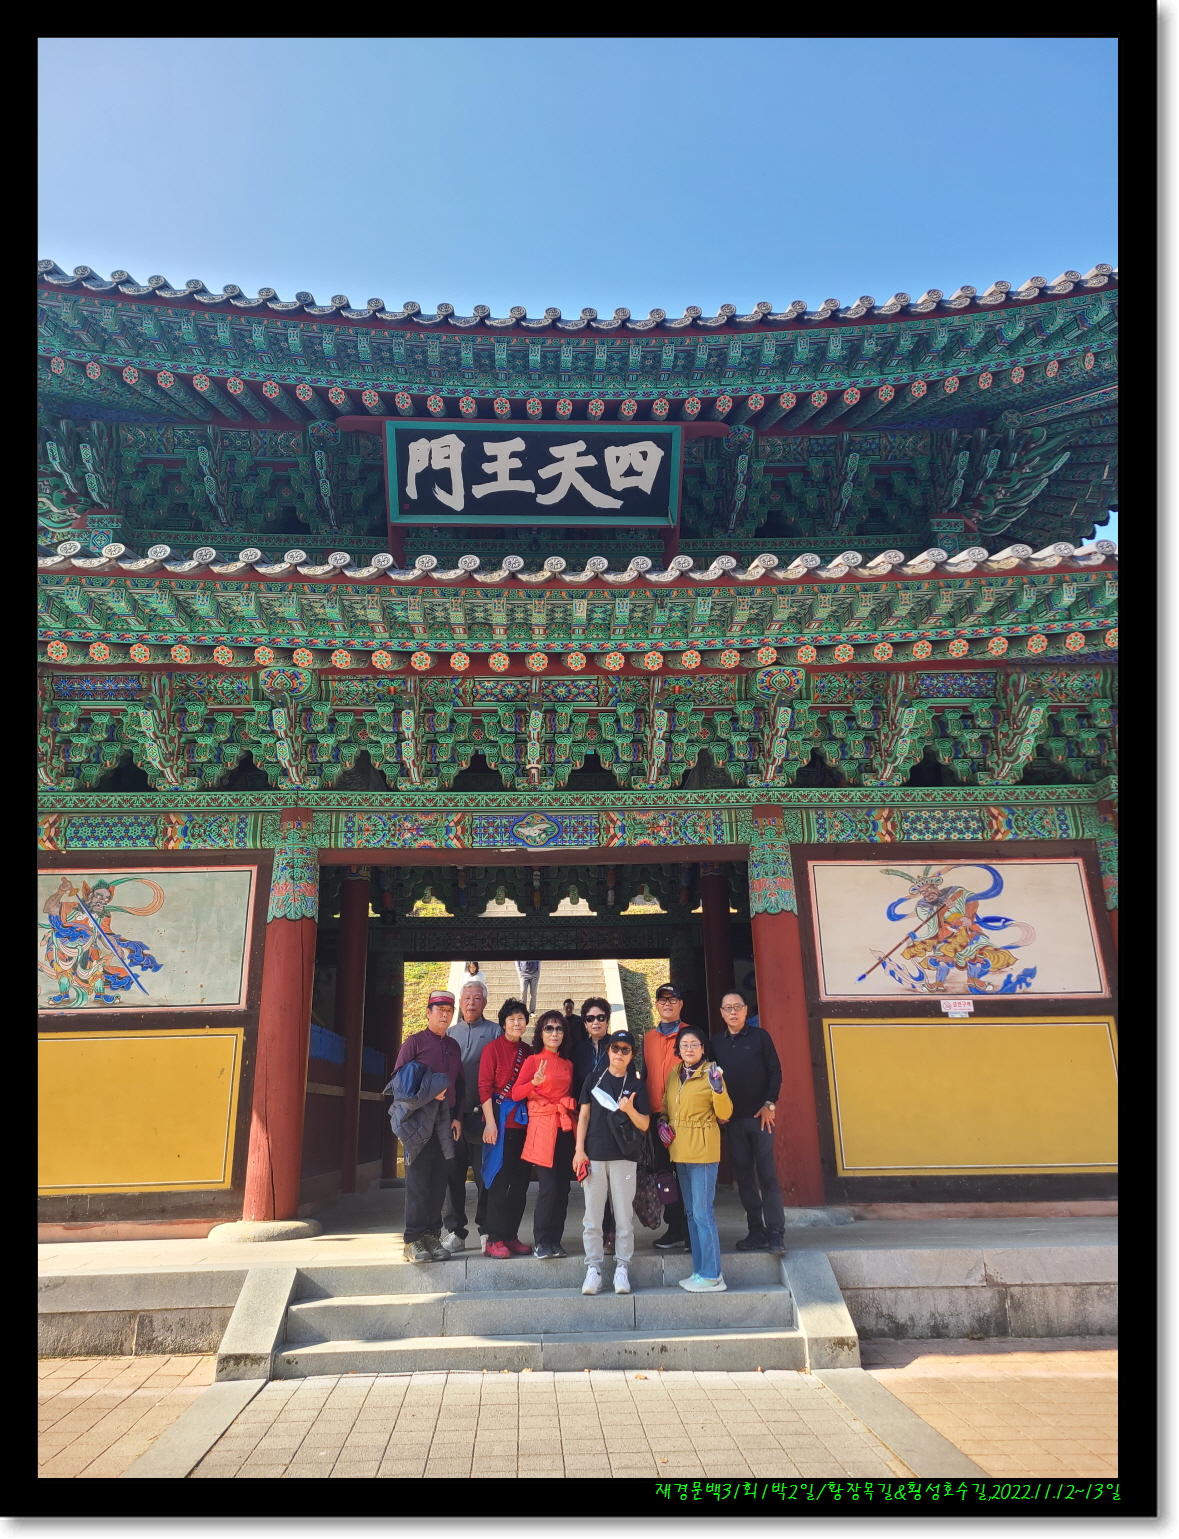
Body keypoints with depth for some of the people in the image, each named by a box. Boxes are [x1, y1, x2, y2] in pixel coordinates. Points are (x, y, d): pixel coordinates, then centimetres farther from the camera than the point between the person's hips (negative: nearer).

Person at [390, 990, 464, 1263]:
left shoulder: (453, 1046, 16)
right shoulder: (415, 1041, 1)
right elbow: (398, 1080, -4)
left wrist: (457, 1117, 10)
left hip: (445, 1122, 5)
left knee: (439, 1181, 5)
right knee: (418, 1181, -4)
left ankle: (433, 1236, 12)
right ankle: (414, 1240, 2)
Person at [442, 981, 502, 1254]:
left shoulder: (495, 1031, 5)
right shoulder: (450, 1033, 15)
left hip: (482, 1113, -3)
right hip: (453, 1112, 3)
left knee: (485, 1173, 1)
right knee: (453, 1174, 6)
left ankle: (486, 1230, 12)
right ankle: (454, 1232, 15)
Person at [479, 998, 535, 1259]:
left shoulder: (528, 1051, 12)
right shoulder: (493, 1048, -4)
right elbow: (484, 1086, -8)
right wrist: (490, 1121, -14)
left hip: (523, 1120, 6)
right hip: (501, 1119, -6)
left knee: (521, 1180, 8)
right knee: (499, 1179, -3)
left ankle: (511, 1235, 18)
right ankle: (494, 1239, 6)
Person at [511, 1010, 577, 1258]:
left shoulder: (568, 1064, 15)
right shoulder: (533, 1060, 0)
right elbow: (515, 1094, -8)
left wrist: (571, 1111, 4)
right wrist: (535, 1082, -24)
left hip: (565, 1128, 5)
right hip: (542, 1127, -5)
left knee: (563, 1186, 3)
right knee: (548, 1186, -10)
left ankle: (555, 1240, 14)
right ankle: (540, 1242, 3)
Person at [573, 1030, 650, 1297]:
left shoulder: (637, 1085, 6)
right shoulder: (594, 1079, 8)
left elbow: (644, 1125, 4)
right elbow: (584, 1115, 8)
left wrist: (629, 1110, -16)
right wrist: (579, 1150, 0)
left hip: (624, 1157, -1)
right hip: (593, 1155, 1)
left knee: (624, 1216, 1)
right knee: (592, 1216, 2)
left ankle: (622, 1268, 10)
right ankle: (593, 1268, 10)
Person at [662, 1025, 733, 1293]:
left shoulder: (710, 1073, -9)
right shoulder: (674, 1075, 10)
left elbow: (724, 1114, -11)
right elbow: (666, 1108, 21)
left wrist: (718, 1089, -27)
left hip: (703, 1150, -7)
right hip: (680, 1150, 7)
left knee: (702, 1213, -7)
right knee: (691, 1212, 13)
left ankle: (711, 1276, 1)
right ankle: (701, 1271, 23)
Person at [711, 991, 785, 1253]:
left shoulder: (760, 1037, 1)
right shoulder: (716, 1042, 8)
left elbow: (775, 1072, -1)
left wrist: (769, 1105, -9)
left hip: (760, 1116, -3)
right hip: (732, 1119, 3)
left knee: (767, 1175, -3)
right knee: (744, 1177, 6)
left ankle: (775, 1232, 1)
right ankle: (756, 1231, 14)